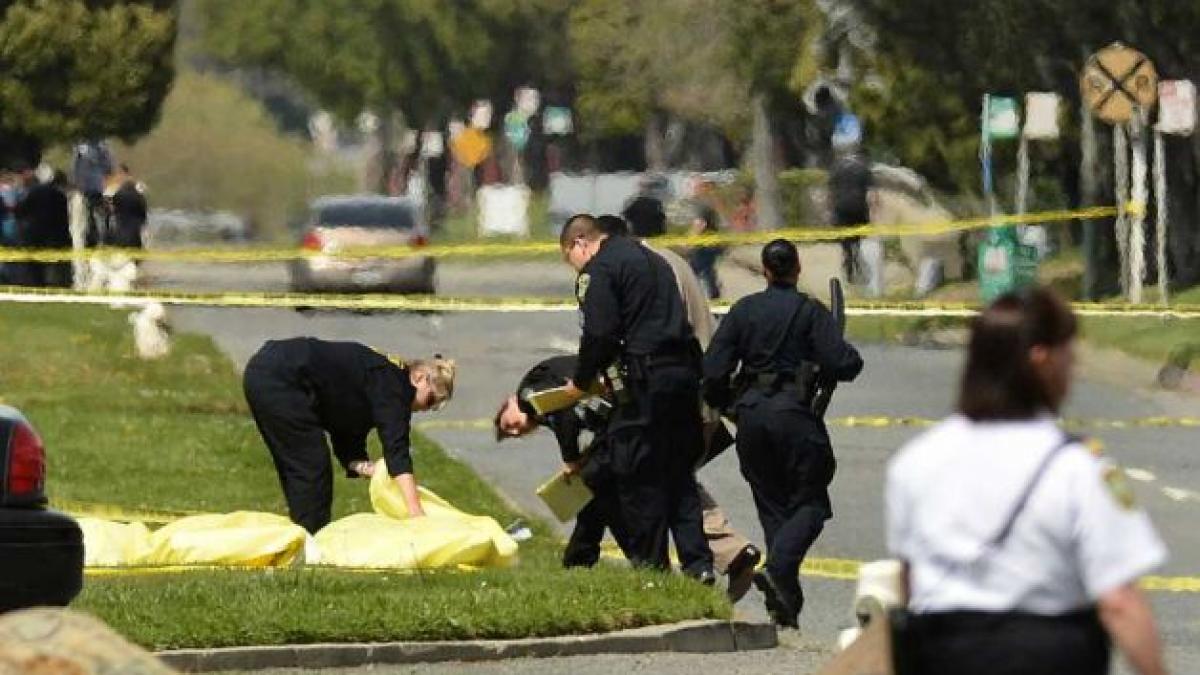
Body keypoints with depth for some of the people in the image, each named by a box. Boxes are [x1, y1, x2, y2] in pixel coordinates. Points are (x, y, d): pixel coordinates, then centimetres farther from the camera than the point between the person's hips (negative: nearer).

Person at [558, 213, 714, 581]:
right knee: (679, 472, 13)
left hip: (647, 380, -8)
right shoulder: (652, 260, 22)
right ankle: (698, 562, 6)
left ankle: (649, 563, 3)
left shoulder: (598, 270, -6)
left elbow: (600, 334, -14)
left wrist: (581, 381, 1)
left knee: (638, 477, 1)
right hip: (685, 370, 8)